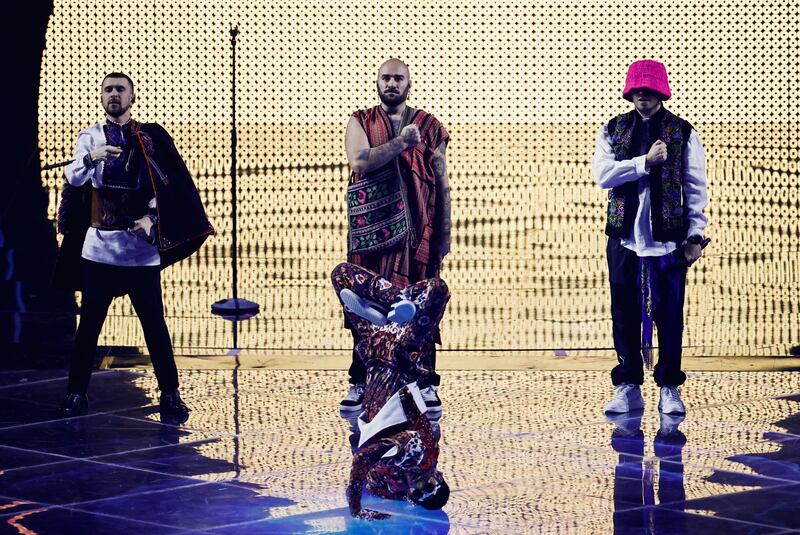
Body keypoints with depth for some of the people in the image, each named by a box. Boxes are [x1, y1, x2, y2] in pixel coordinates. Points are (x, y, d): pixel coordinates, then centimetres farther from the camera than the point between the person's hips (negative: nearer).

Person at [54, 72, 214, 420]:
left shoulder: (151, 138, 6)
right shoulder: (89, 137, 7)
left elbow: (166, 186, 3)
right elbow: (74, 178, -8)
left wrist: (151, 218, -13)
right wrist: (91, 158, -28)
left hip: (141, 246, -1)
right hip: (98, 245, 1)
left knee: (154, 323, -1)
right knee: (90, 324, 3)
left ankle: (170, 395, 6)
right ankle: (76, 395, 10)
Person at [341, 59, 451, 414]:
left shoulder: (430, 127, 11)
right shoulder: (360, 122, 8)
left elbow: (442, 183, 10)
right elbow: (358, 162, -12)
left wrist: (444, 234, 5)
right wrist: (400, 143, -19)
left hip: (417, 232, 1)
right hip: (372, 231, 0)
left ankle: (426, 384, 5)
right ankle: (360, 384, 7)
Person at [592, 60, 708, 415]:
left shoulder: (683, 133, 5)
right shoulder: (612, 131, 10)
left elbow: (695, 187, 3)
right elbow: (602, 174, -5)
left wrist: (695, 235, -3)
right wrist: (645, 162, -14)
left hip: (668, 237, -2)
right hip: (625, 237, 2)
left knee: (669, 315, -1)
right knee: (625, 314, 4)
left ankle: (669, 388, 8)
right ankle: (628, 388, 12)